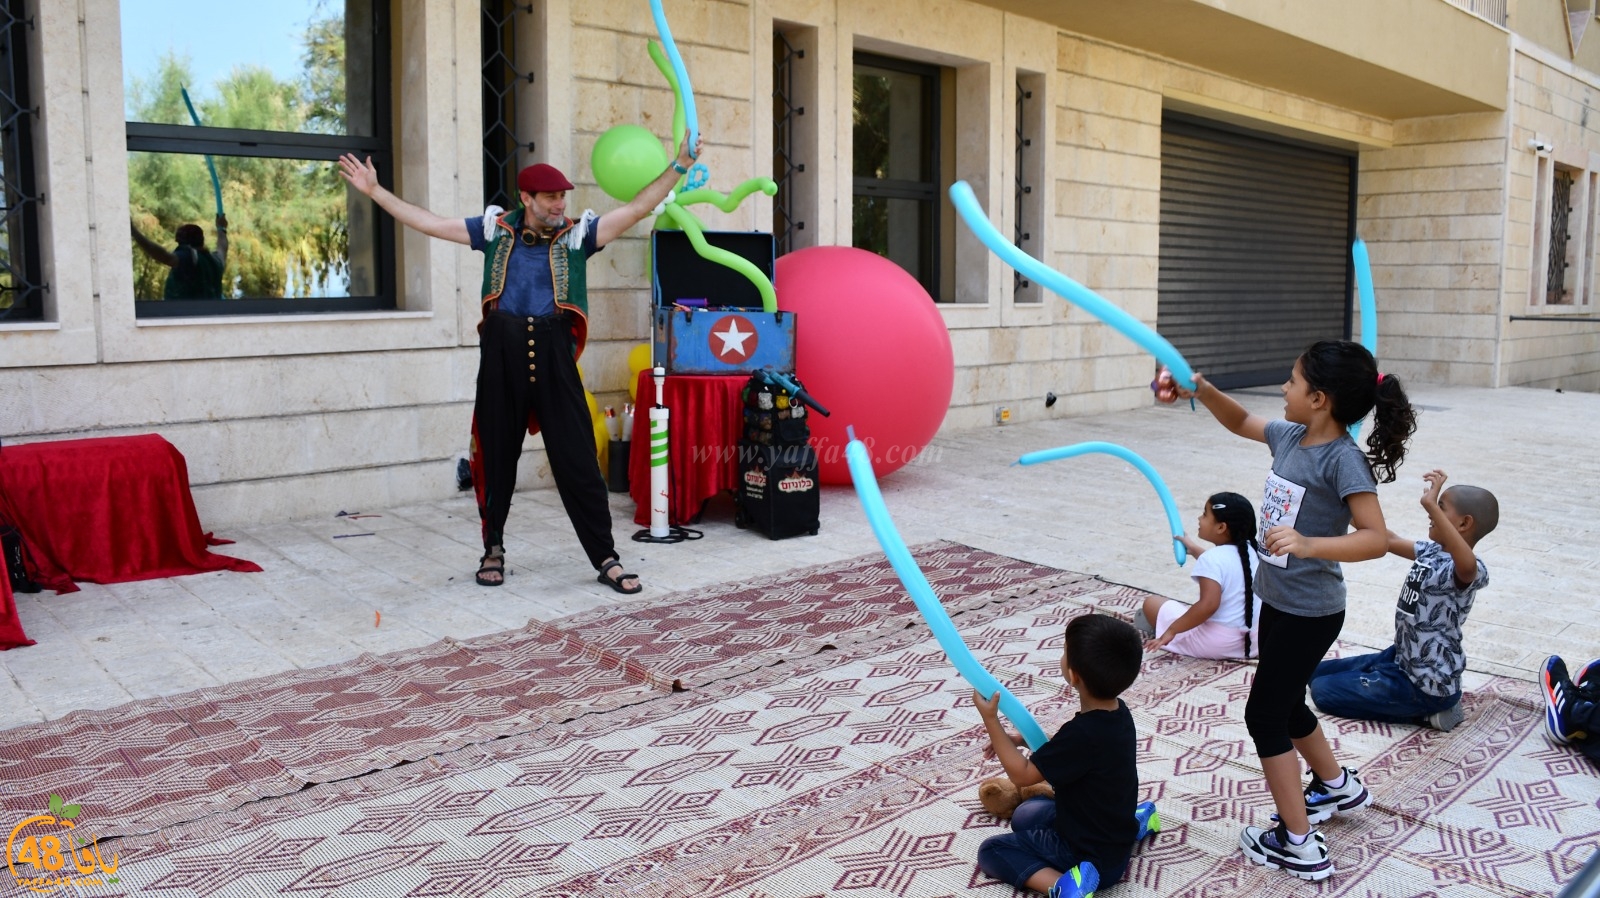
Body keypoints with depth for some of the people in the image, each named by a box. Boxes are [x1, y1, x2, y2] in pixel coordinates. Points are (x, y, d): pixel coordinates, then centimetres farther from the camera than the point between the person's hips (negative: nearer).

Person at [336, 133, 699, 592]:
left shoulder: (577, 233, 6)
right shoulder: (495, 229, 10)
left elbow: (636, 209, -1)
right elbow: (429, 222, 14)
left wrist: (679, 165, -9)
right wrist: (375, 190, 14)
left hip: (553, 353, -1)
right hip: (502, 353, 2)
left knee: (578, 460, -1)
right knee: (496, 456, 10)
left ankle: (606, 559, 5)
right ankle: (493, 549, 28)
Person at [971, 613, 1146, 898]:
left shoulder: (1083, 733, -33)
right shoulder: (1117, 712, -7)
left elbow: (1021, 775, -21)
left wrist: (990, 719, -20)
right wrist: (1019, 740, 7)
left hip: (1094, 857, -8)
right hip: (1114, 835, 8)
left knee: (991, 851, 1)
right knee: (1025, 815, 29)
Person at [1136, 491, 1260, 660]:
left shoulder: (1212, 558, -20)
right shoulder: (1249, 550, 5)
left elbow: (1208, 605, -30)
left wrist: (1172, 630, -22)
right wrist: (1194, 549, 34)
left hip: (1216, 641, -8)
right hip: (1252, 640, 8)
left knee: (1152, 603, 7)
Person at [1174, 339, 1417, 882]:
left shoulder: (1343, 459, -23)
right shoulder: (1289, 437, 1)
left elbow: (1375, 538, -29)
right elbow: (1239, 421, 19)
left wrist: (1309, 544, -44)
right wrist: (1202, 391, 2)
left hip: (1309, 611, -9)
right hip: (1278, 599, 9)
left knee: (1264, 715, -1)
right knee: (1286, 706, 24)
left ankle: (1299, 845, 10)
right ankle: (1337, 786, 48)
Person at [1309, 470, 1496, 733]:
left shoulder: (1469, 570, -27)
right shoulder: (1431, 551, -1)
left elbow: (1468, 564, -51)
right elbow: (1390, 541, 14)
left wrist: (1432, 505, -53)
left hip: (1426, 685, -9)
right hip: (1402, 658, 9)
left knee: (1323, 691, -4)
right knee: (1316, 673, 21)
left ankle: (1428, 711, 1)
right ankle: (1427, 706, 15)